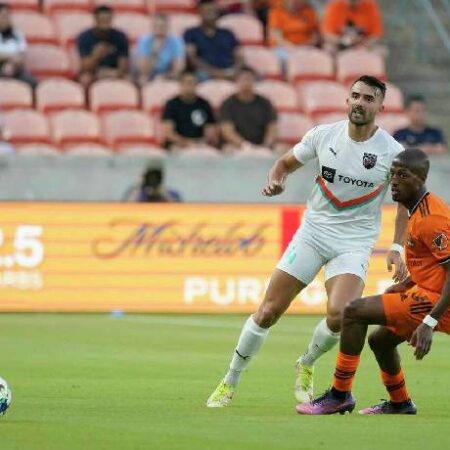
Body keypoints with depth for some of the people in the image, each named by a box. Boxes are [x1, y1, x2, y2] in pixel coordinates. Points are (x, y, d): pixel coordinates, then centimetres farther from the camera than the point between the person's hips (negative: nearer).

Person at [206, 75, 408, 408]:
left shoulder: (392, 152, -9)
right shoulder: (324, 135, -4)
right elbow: (286, 163, 12)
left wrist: (397, 248, -6)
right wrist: (276, 180, -11)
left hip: (355, 241, -2)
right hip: (313, 231, 2)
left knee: (339, 314, -25)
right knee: (268, 311, -3)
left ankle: (307, 365, 9)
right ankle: (231, 382, 15)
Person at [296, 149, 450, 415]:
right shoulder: (420, 210, 11)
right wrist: (404, 286, 14)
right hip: (428, 292, 10)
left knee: (355, 312, -13)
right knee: (380, 340, 25)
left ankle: (339, 395, -6)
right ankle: (400, 403, 42)